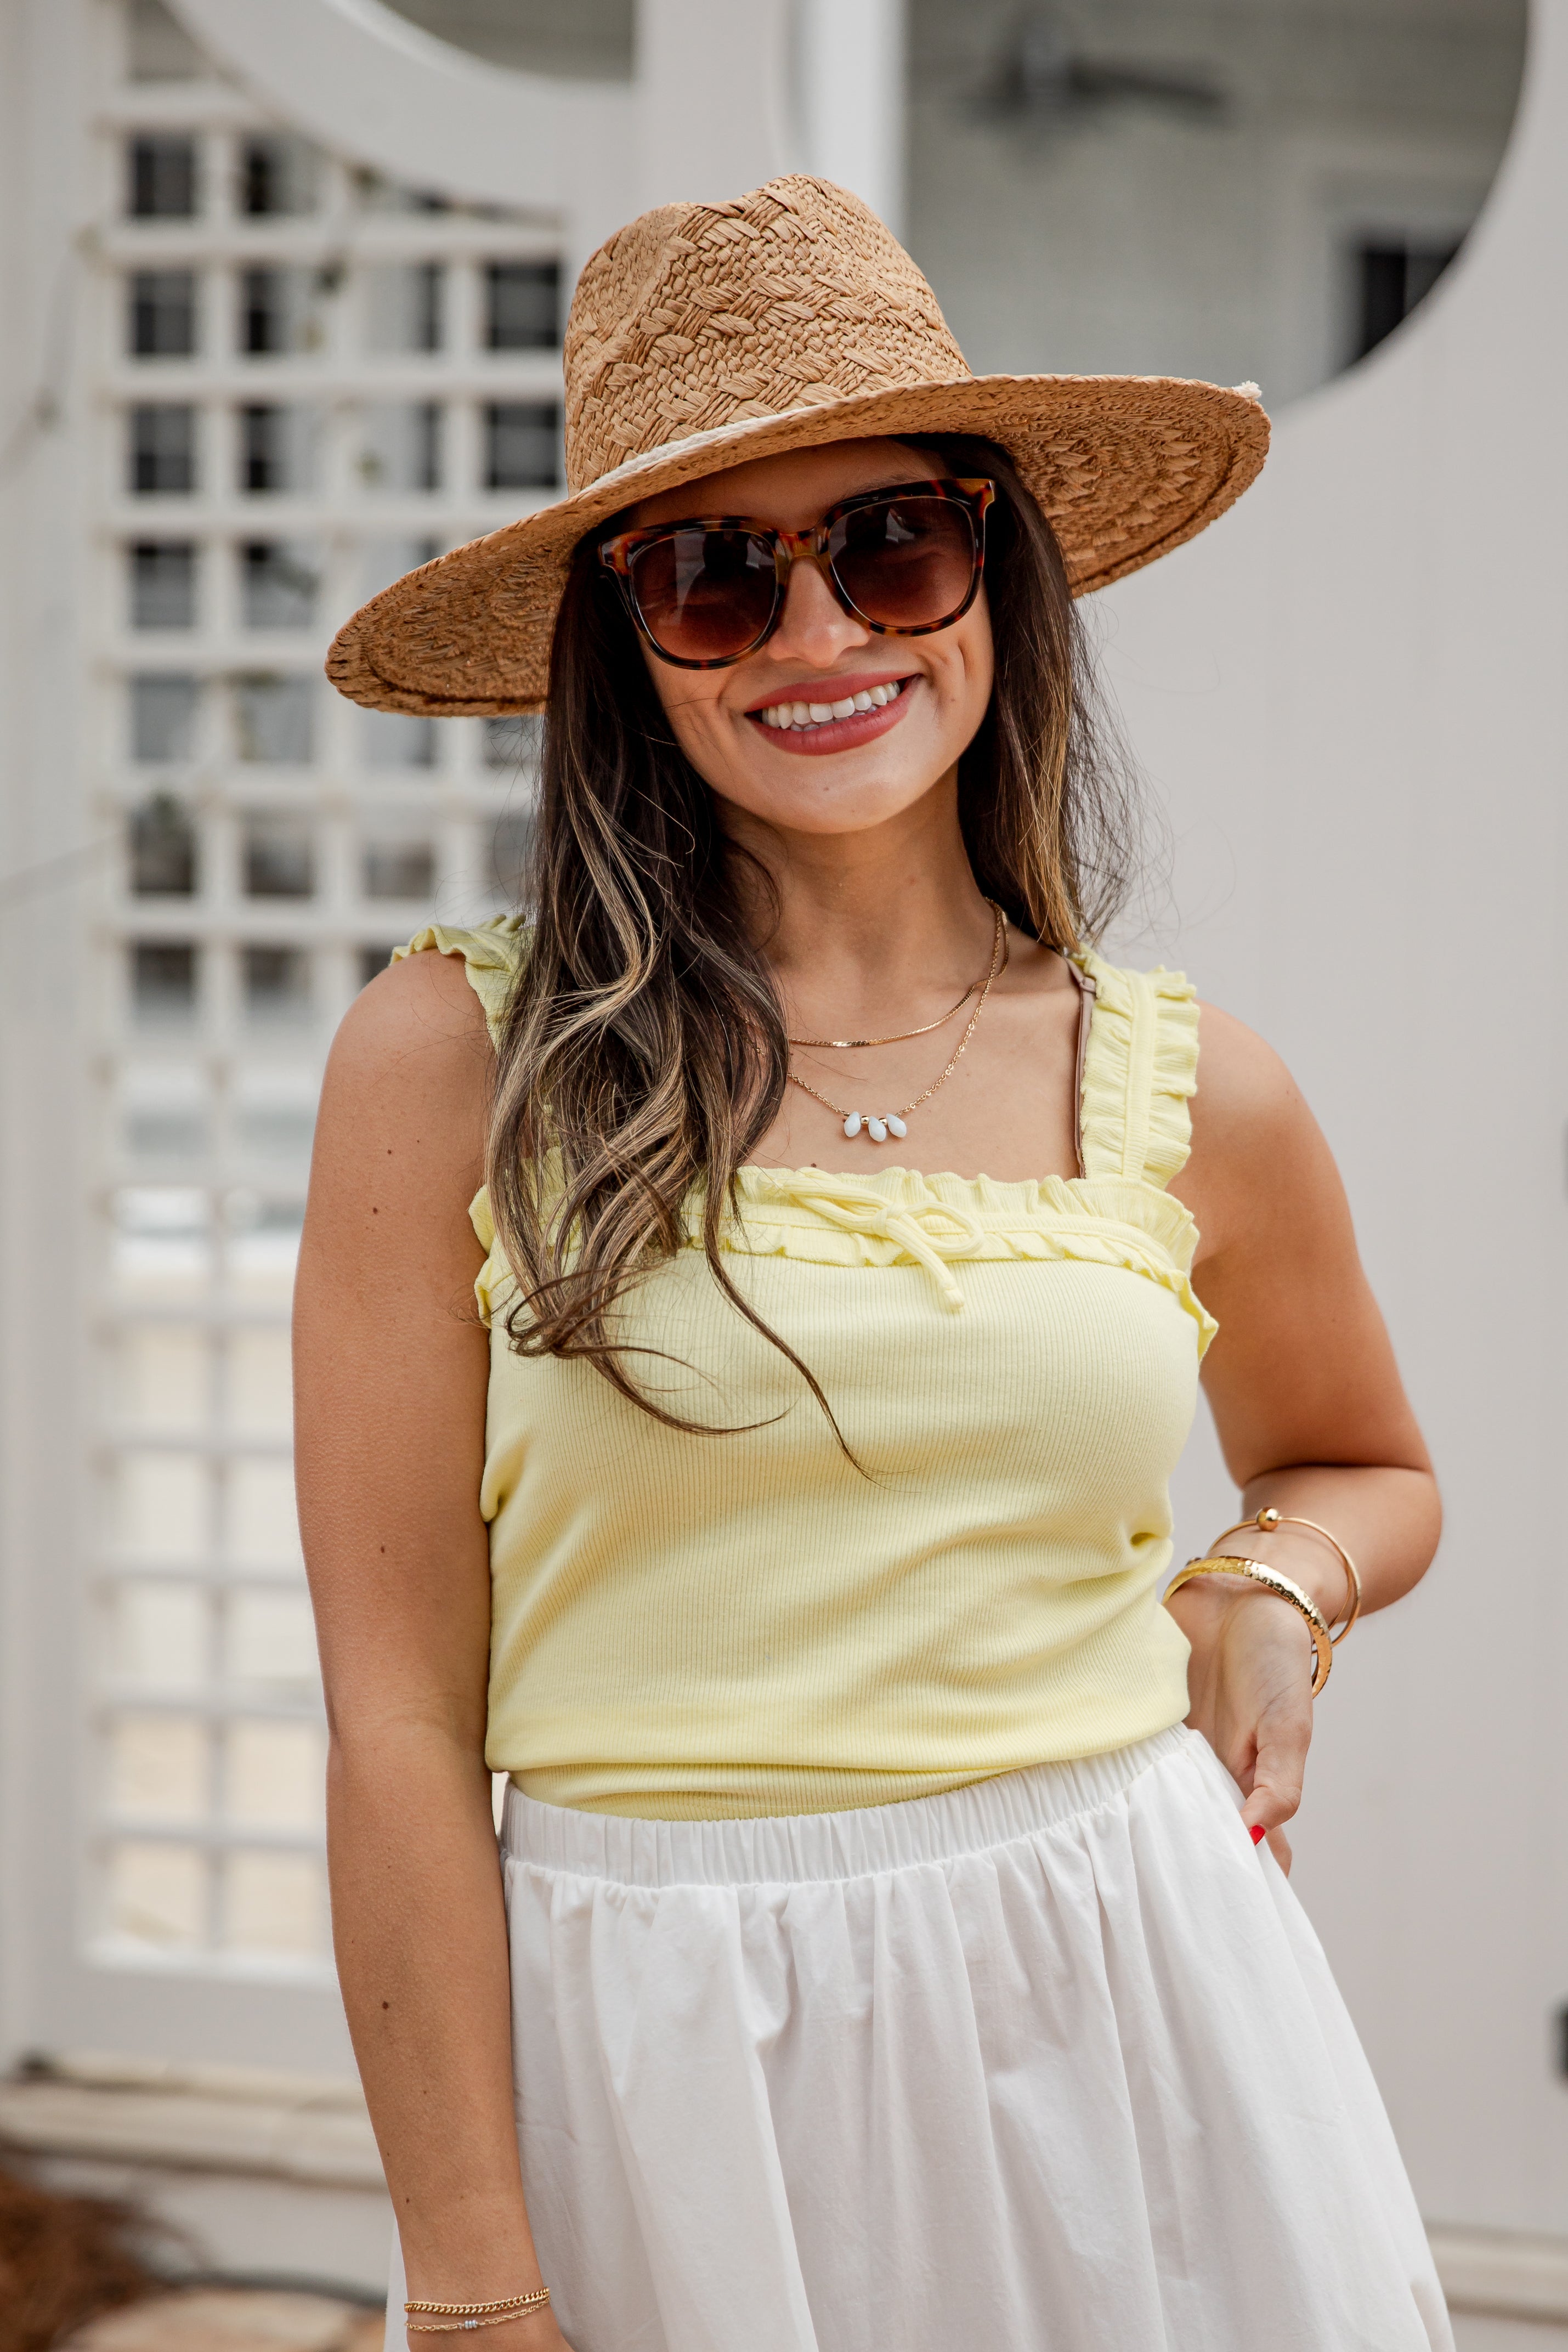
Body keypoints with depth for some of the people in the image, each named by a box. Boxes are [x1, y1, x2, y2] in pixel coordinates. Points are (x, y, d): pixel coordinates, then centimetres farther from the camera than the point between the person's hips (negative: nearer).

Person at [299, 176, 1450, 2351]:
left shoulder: (1194, 1098, 3)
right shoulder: (456, 1061, -7)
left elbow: (1367, 1466, 23)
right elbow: (400, 1717, -8)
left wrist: (1273, 1587, 0)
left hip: (1134, 2030, 2)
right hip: (653, 2075, -2)